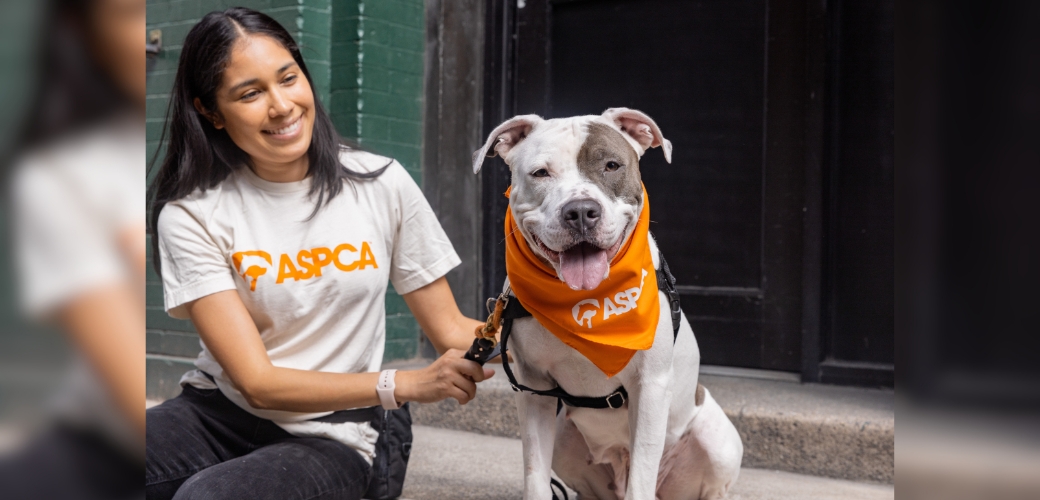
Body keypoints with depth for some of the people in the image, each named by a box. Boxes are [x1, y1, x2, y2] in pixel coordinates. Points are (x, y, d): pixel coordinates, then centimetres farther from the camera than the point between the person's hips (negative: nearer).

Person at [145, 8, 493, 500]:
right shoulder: (191, 216, -8)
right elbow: (259, 382, -13)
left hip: (328, 439, 0)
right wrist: (405, 384, -23)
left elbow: (450, 330, 2)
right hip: (219, 411, 1)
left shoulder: (382, 184, -2)